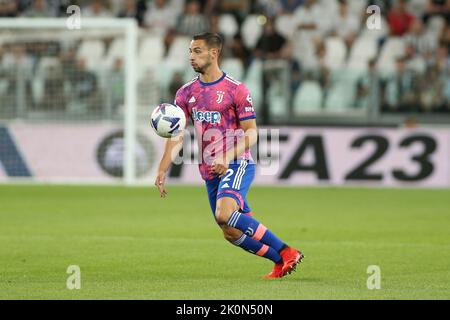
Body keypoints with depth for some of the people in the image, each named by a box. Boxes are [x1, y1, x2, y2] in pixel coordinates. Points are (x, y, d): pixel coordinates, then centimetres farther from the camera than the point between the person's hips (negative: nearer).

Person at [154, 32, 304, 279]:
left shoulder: (236, 90, -7)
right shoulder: (185, 93, 9)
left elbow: (251, 133, -9)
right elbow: (176, 135, 7)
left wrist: (227, 158, -24)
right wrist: (162, 170, -6)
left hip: (236, 165, -7)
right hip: (209, 172, 7)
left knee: (224, 214, -29)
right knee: (232, 233, 6)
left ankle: (286, 251, -20)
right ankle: (281, 262, 22)